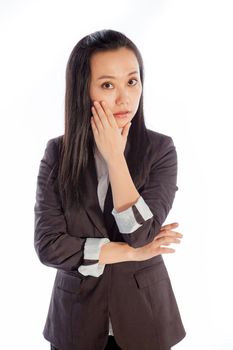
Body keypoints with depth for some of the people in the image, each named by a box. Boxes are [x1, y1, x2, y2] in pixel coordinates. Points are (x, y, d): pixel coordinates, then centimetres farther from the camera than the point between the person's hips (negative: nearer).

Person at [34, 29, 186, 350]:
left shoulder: (160, 149, -10)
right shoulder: (58, 152, -8)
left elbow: (141, 234, -19)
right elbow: (48, 245, -13)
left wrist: (115, 156, -22)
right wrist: (130, 252, -15)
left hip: (143, 314, 0)